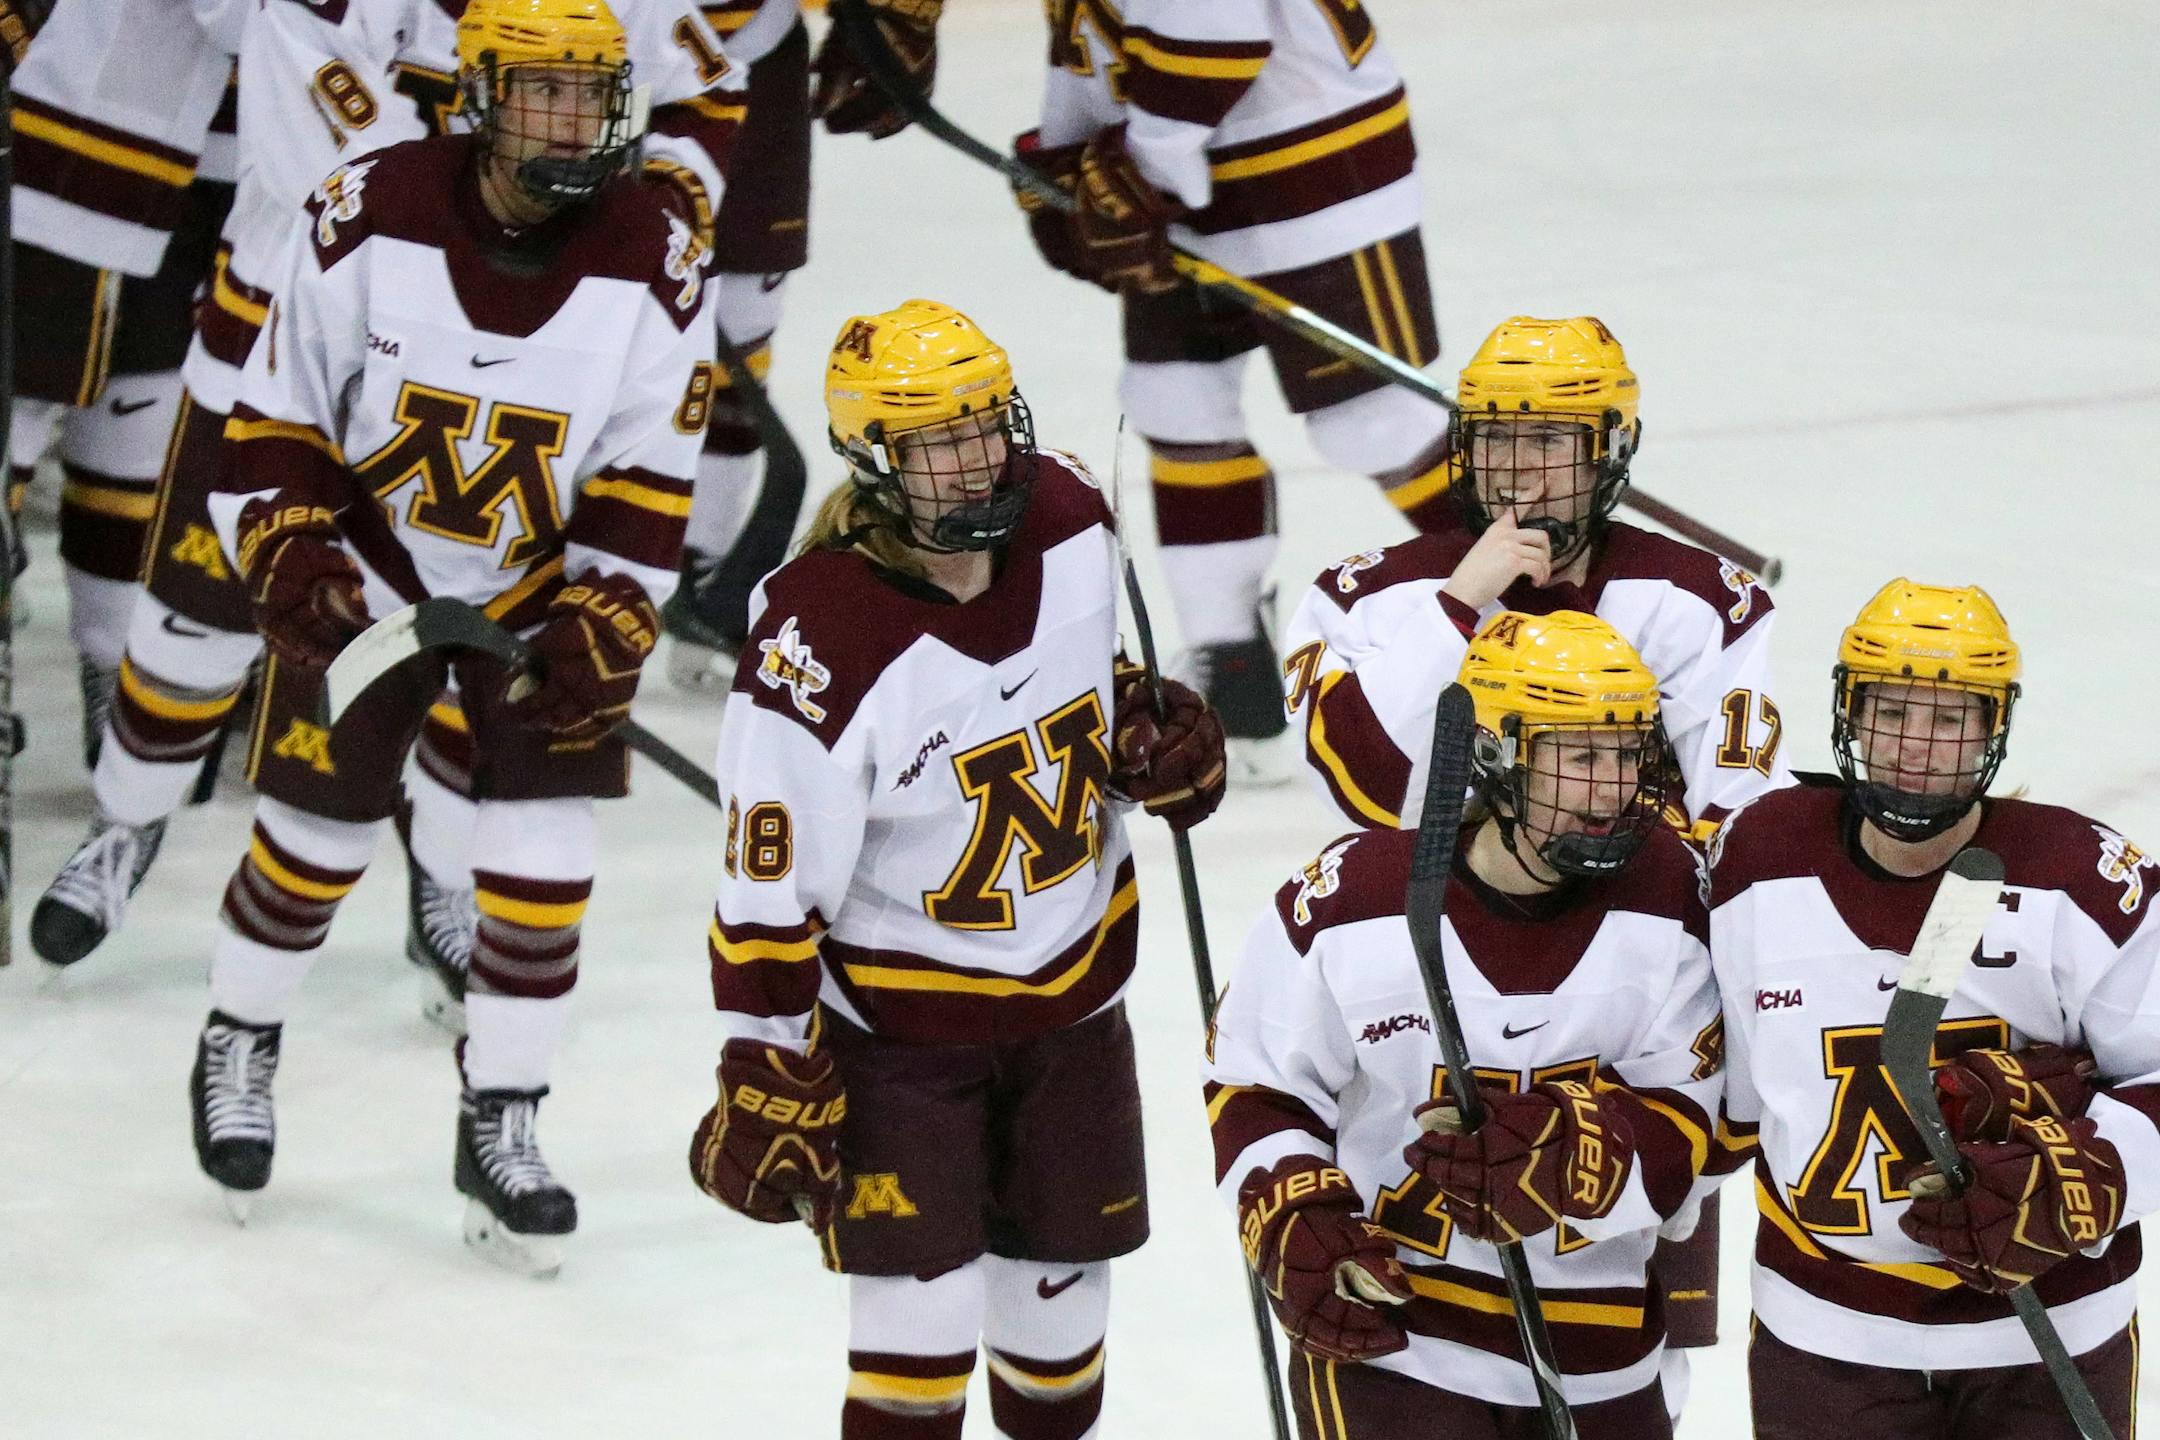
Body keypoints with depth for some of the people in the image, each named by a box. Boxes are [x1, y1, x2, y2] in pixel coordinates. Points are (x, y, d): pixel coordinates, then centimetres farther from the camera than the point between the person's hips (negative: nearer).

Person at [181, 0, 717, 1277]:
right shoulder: (371, 219, -21)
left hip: (543, 583, 1)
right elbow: (277, 413, -10)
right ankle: (240, 1045, 33)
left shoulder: (656, 263, -17)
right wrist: (290, 561, -17)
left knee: (545, 851, -7)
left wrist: (602, 622, -17)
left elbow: (646, 482, -9)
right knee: (318, 831, 5)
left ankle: (502, 1125, 7)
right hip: (369, 564, -1)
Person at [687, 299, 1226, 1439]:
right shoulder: (817, 641, -27)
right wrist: (767, 1086, -17)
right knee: (921, 1337, -9)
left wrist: (1154, 731, -4)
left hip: (1073, 986, 6)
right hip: (897, 1012, -6)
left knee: (1062, 1296, 17)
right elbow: (769, 890, -20)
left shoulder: (1069, 521, -9)